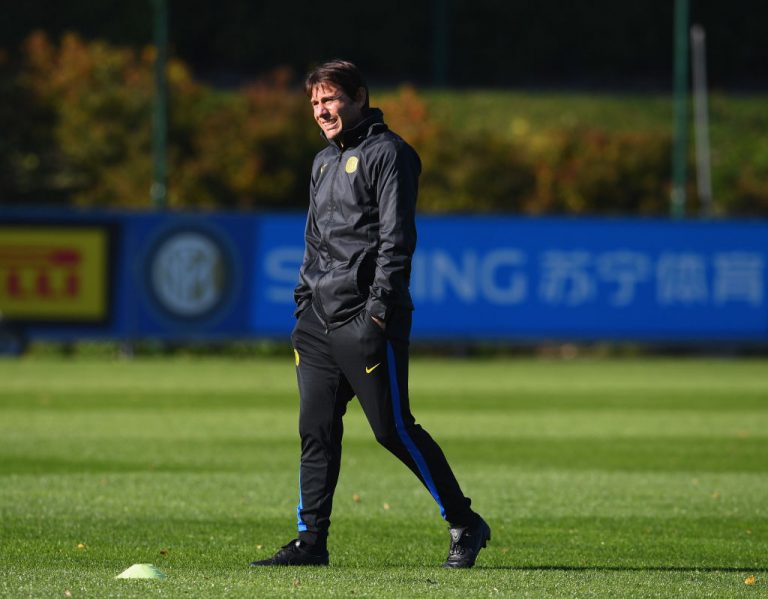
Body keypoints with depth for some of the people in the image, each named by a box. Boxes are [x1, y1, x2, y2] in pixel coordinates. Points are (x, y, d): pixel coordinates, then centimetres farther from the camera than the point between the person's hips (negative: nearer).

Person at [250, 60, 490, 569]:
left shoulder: (387, 153, -6)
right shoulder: (325, 162, 20)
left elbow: (396, 239, -13)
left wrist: (379, 309, -19)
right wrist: (304, 307, 19)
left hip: (365, 321, -8)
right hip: (320, 322, 8)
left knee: (393, 429, -6)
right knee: (316, 431, 3)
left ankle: (466, 524, 5)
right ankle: (311, 541, 6)